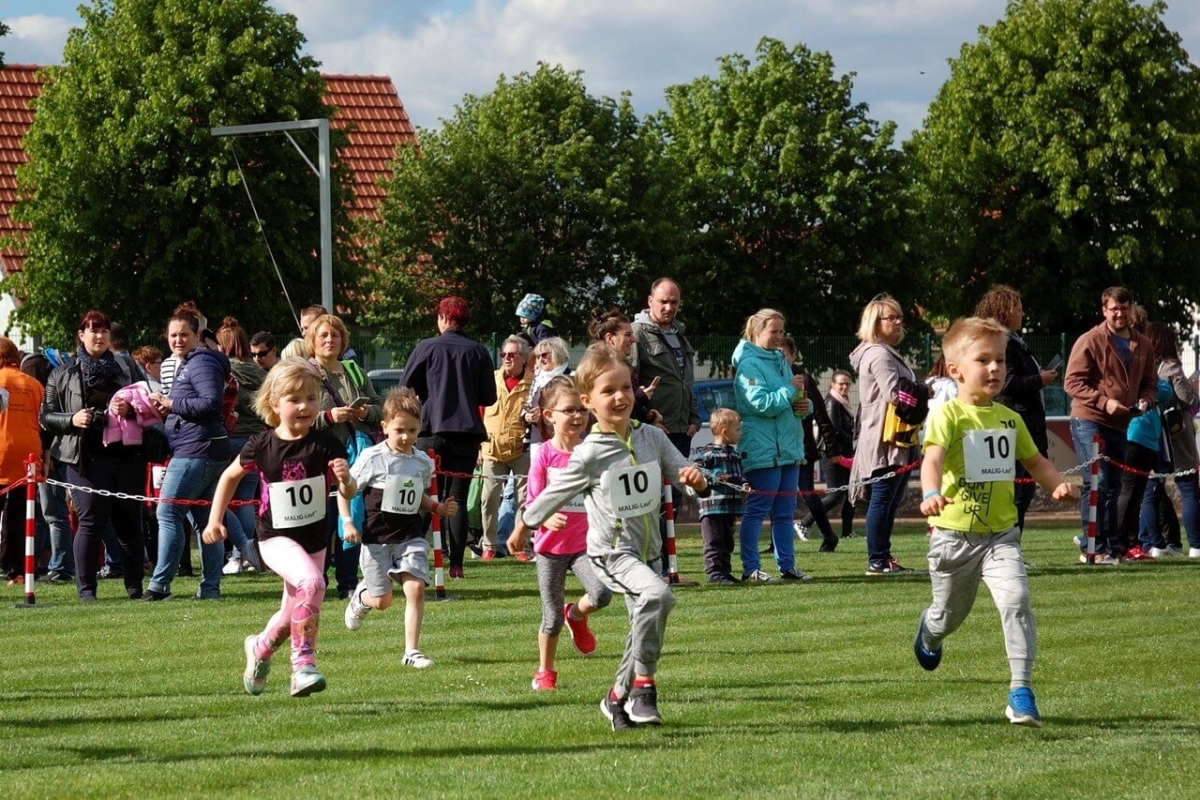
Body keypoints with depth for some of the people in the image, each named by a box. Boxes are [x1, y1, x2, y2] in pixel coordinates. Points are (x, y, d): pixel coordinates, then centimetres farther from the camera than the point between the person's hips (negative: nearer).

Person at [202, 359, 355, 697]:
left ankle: (259, 648, 48)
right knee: (311, 582, -31)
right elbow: (230, 476, 7)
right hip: (276, 539, -3)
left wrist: (346, 479, -36)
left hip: (315, 540, 3)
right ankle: (303, 663, -24)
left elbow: (349, 493, -13)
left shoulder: (325, 446, -11)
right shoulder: (262, 446, -11)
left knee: (293, 615, 15)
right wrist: (214, 520, 4)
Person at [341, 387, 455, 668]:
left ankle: (411, 650, -6)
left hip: (411, 537, 3)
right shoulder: (373, 458, -10)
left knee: (415, 587, -15)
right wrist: (347, 523, -13)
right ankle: (362, 596, 41)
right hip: (378, 537, -3)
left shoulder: (423, 463, 4)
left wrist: (439, 508, 4)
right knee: (382, 601, 3)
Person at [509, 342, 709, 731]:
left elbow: (683, 472, 3)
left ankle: (619, 696, 34)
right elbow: (553, 495, -1)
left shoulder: (652, 438, -1)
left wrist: (695, 478, -20)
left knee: (645, 628, 13)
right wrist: (522, 528, 10)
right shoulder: (589, 455, -13)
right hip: (611, 551, -6)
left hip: (649, 550, 6)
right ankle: (643, 683, -20)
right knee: (657, 596, -30)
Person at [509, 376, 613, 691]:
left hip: (585, 543, 2)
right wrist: (548, 518, -27)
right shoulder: (544, 456, -8)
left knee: (602, 593, -23)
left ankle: (576, 615, 11)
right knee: (552, 619, 5)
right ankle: (545, 671, 27)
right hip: (551, 546, -2)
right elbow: (532, 505, -8)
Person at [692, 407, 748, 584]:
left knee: (727, 542, 13)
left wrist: (744, 485, 3)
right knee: (713, 541, -6)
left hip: (731, 506, 8)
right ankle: (714, 572, -5)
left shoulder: (734, 453, 16)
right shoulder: (706, 453, -9)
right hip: (712, 505, -8)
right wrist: (713, 477, -24)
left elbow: (739, 474, 23)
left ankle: (725, 571, 20)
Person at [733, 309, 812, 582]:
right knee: (757, 509, -7)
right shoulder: (750, 364, -9)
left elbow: (795, 401, 22)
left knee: (785, 511, 10)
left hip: (788, 447, 9)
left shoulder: (781, 360, 16)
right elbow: (761, 403, -20)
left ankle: (787, 565, 14)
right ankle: (750, 568, -5)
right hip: (763, 449, -9)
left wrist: (805, 405, 0)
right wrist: (790, 390, -16)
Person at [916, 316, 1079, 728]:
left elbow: (1035, 461, 20)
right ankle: (929, 631, 54)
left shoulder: (1009, 419, 7)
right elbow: (933, 458, -28)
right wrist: (931, 494, -48)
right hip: (954, 534, -3)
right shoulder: (949, 415, -12)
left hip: (1001, 534, 3)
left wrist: (1058, 484, -1)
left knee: (1015, 599, -20)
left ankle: (1021, 691, -18)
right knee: (950, 614, 15)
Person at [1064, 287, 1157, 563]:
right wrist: (1104, 402, -20)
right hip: (1089, 420, -6)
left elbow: (1150, 382, 19)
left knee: (1113, 486, 12)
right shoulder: (1090, 341, -7)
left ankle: (1114, 547, 18)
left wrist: (1145, 400, -3)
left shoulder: (1142, 345, 10)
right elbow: (1072, 382, -11)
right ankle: (1093, 548, -11)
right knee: (1097, 482, -12)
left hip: (1120, 425, 6)